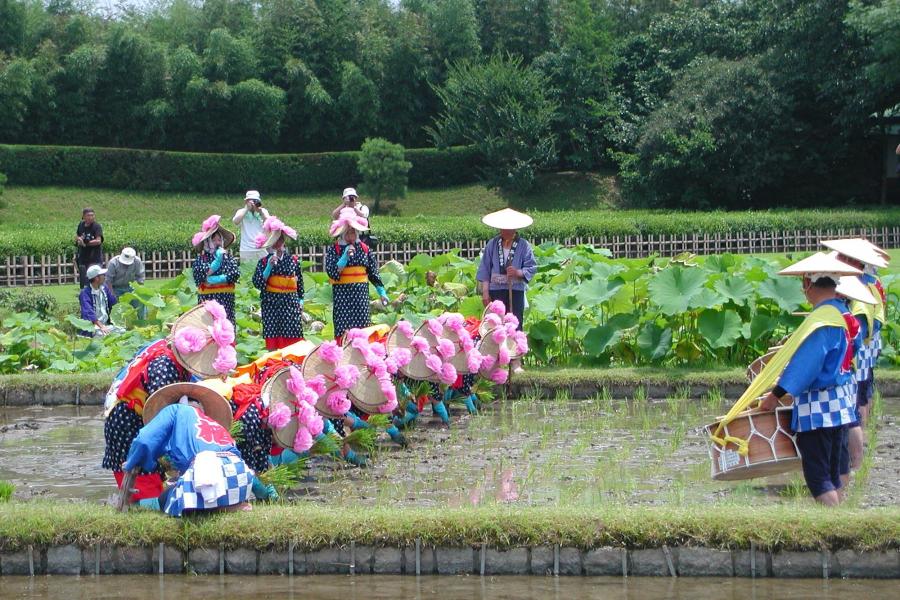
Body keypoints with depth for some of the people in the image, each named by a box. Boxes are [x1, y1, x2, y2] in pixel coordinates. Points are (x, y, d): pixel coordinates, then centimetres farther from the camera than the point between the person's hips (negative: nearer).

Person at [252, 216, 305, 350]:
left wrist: (300, 302, 8)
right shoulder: (264, 262, 3)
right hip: (270, 304, 0)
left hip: (291, 304, 1)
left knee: (292, 339, -3)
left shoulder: (293, 260, 6)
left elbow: (300, 283, 11)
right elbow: (257, 283, -7)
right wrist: (269, 267, -15)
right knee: (272, 340, 0)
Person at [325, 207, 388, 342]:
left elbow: (373, 273, 12)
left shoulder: (364, 248, 8)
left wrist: (382, 292, 9)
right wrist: (346, 255, -16)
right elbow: (332, 273, -12)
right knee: (343, 330, -6)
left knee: (362, 330, 0)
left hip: (361, 294, 2)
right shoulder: (333, 249, 0)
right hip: (342, 294, -2)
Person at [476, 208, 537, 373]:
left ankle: (516, 362, -1)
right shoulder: (492, 245, 6)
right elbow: (484, 270, 6)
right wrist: (485, 292, 1)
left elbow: (531, 267, 0)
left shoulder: (524, 245, 1)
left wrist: (518, 273, -19)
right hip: (496, 291, 1)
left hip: (516, 291, -1)